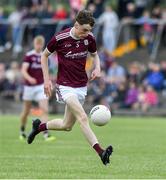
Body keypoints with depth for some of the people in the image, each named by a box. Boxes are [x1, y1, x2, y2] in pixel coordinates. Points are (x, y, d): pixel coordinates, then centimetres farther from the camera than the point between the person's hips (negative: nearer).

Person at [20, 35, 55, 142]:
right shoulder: (29, 56, -8)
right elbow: (23, 70, -19)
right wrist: (29, 78, -38)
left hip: (41, 86, 2)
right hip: (29, 86, -2)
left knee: (45, 110, -15)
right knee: (26, 111, 11)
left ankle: (46, 134, -19)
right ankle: (22, 132, 33)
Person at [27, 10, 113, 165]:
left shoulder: (89, 38, -3)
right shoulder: (59, 38, -15)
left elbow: (95, 55, 17)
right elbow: (44, 55, 2)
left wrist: (97, 68, -4)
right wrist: (46, 80, -4)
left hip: (81, 86, 6)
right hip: (65, 86, -6)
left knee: (67, 126, 14)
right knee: (83, 118, -24)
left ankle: (39, 127, 40)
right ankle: (100, 152, -32)